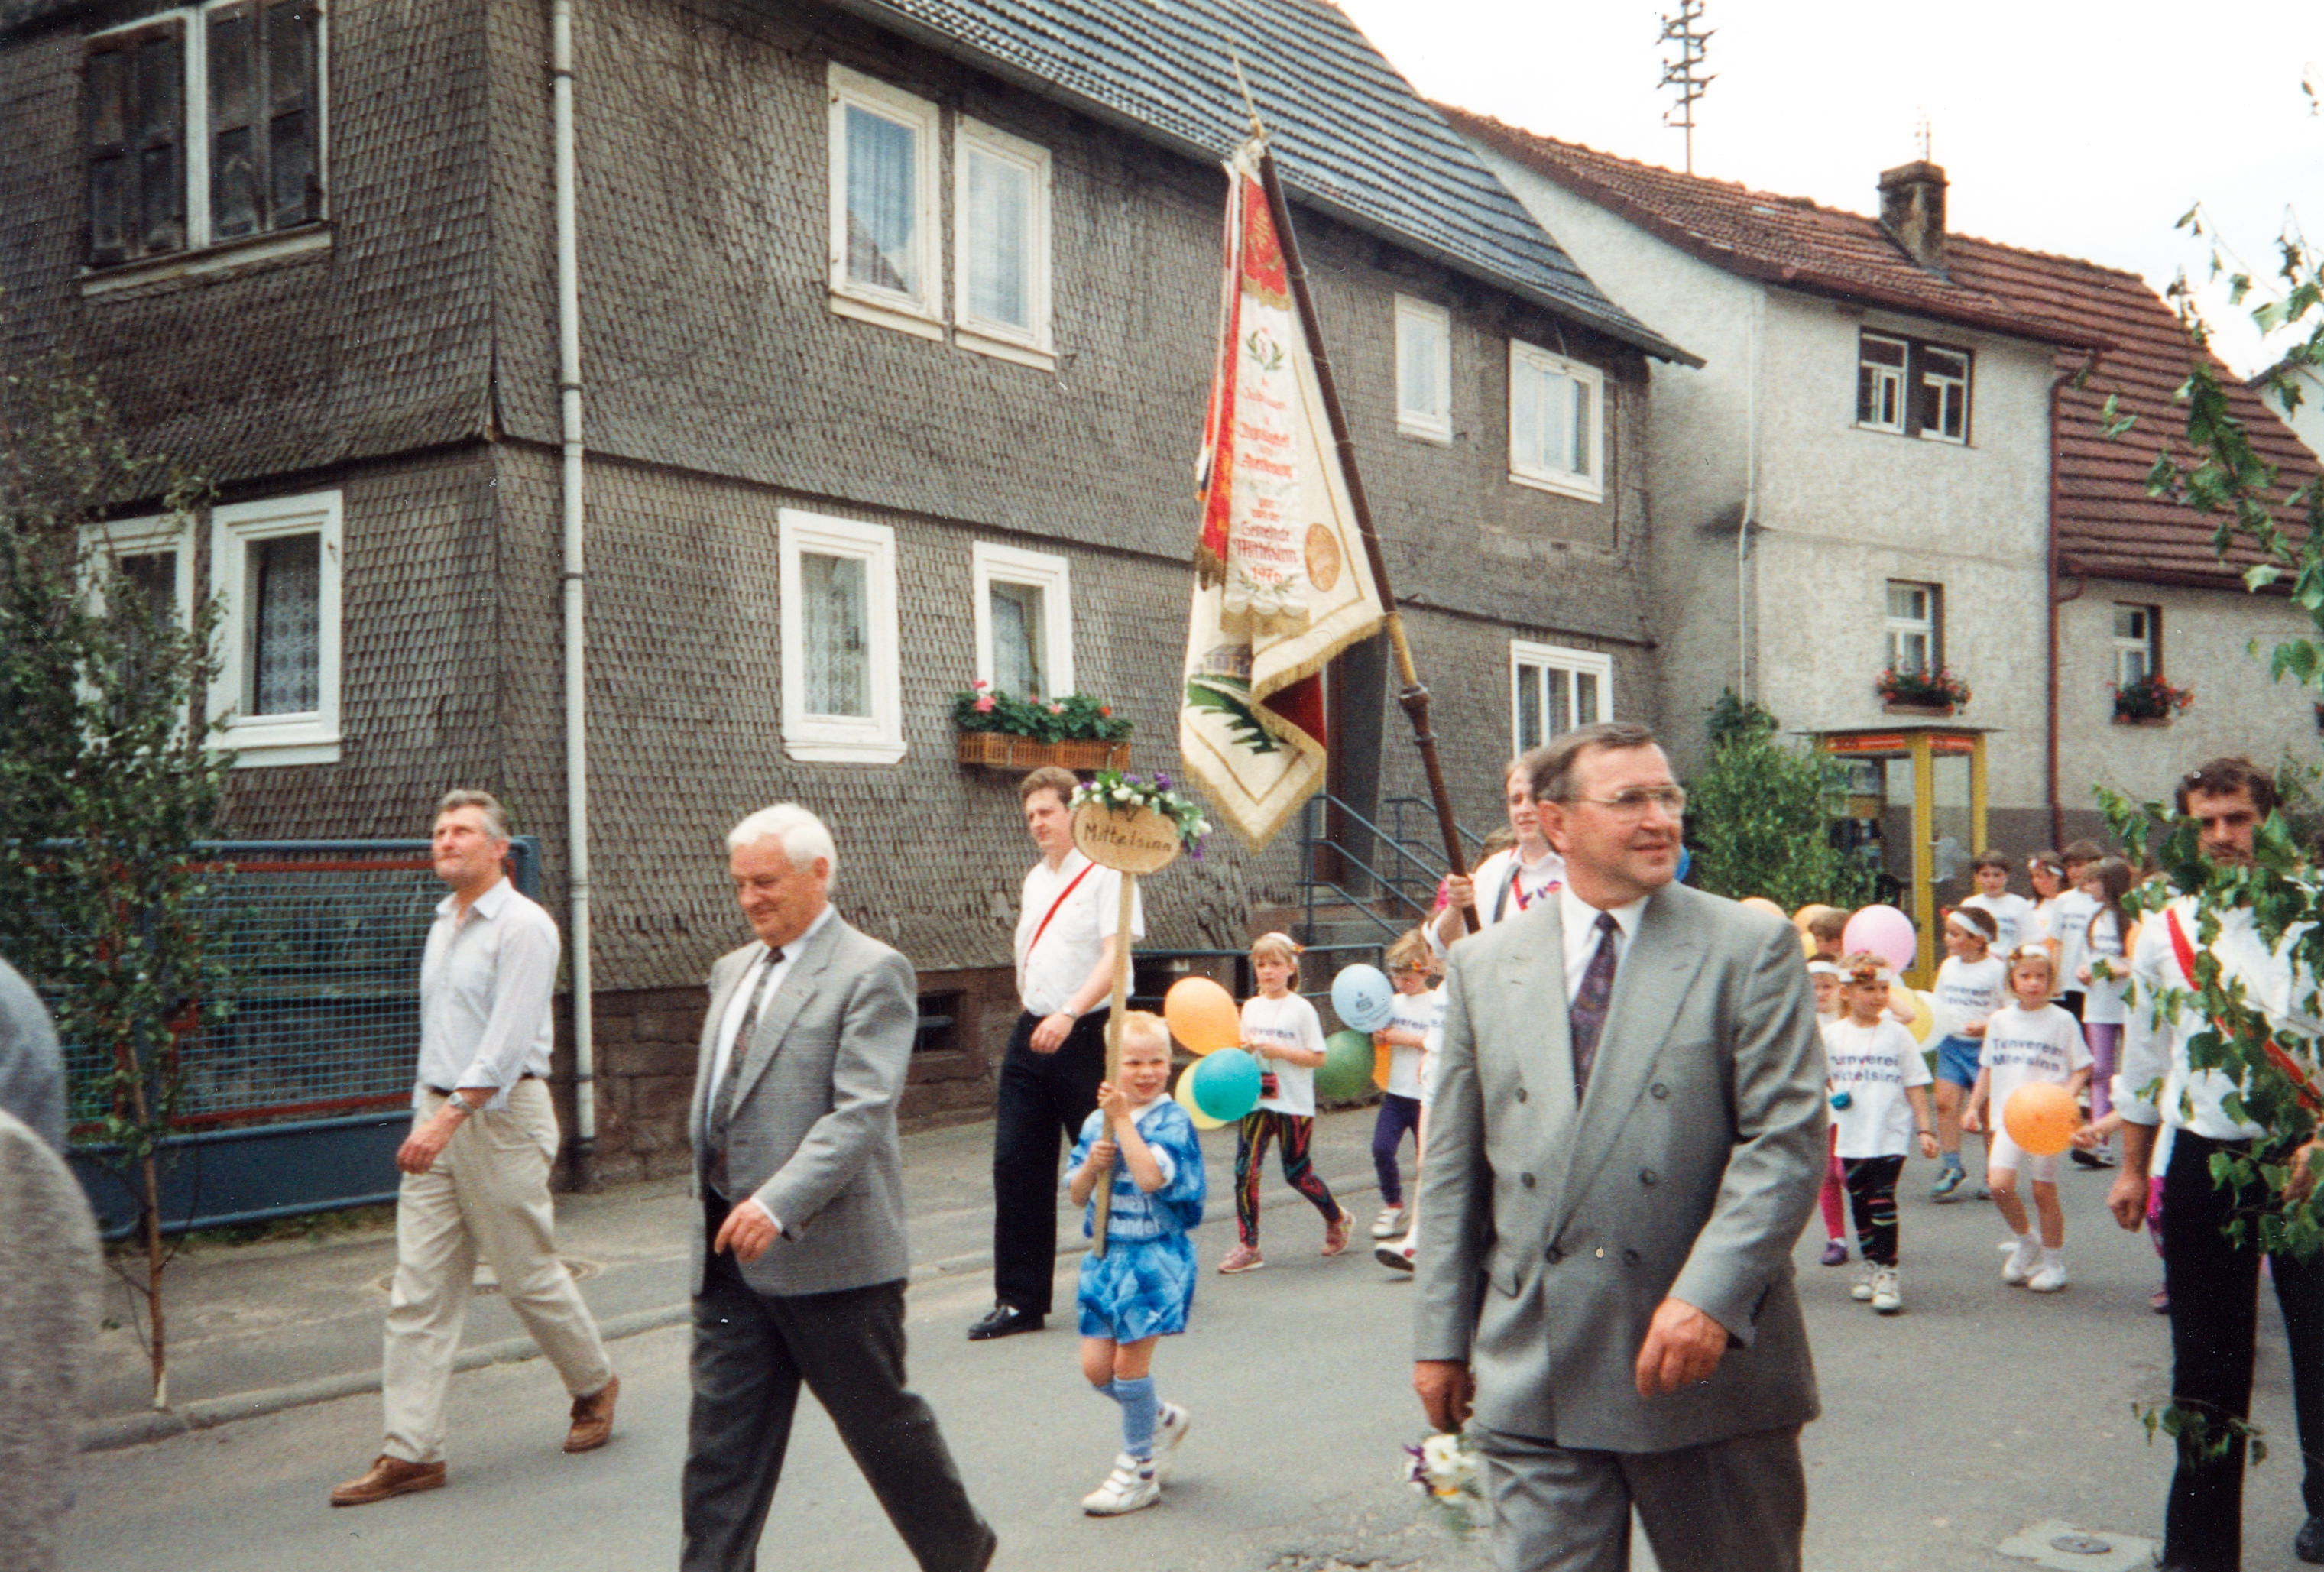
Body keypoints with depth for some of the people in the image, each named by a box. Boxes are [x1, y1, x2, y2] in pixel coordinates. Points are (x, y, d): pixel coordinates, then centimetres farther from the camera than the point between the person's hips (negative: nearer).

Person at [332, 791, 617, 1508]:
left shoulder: (523, 926, -11)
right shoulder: (442, 923, 14)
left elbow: (508, 1041, -20)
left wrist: (450, 1116, -27)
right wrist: (427, 1108, 18)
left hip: (500, 1116, -7)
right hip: (438, 1113, 7)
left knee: (529, 1273, 4)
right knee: (418, 1290, 2)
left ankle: (595, 1385, 28)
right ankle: (411, 1453, 5)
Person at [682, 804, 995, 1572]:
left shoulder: (871, 972, -11)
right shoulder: (733, 970, 14)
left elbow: (861, 1112, -21)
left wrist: (778, 1206, -30)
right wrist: (712, 1207, 16)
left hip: (829, 1253, -6)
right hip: (731, 1251, 7)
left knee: (883, 1422, 9)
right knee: (720, 1440, 6)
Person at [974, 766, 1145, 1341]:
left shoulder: (1106, 873, -9)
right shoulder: (1036, 879, 15)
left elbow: (1115, 957, -20)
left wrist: (1068, 1014, -31)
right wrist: (1032, 1014, 17)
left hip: (1086, 1036, -7)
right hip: (1030, 1034, 7)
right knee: (1016, 1165, 3)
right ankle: (1019, 1300, 10)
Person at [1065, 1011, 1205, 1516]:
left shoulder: (1172, 1121, -10)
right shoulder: (1097, 1122, 7)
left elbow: (1152, 1177, -27)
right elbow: (1076, 1194, 9)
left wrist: (1123, 1118, -25)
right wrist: (1092, 1166, -12)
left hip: (1154, 1257, -6)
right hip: (1106, 1254, 6)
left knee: (1129, 1363, -5)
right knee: (1096, 1367, 5)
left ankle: (1138, 1471, 14)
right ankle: (1163, 1420, 33)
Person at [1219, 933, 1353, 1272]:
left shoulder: (1301, 1009, -5)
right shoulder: (1251, 1007, 9)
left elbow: (1317, 1057, -8)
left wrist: (1280, 1051, -19)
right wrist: (1243, 1049, -7)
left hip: (1294, 1104, -4)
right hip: (1256, 1101, 4)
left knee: (1297, 1174, 5)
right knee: (1245, 1171, -6)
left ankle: (1337, 1219, 31)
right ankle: (1247, 1247, 1)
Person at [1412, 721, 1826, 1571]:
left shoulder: (1751, 946, -1)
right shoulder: (1483, 966, 7)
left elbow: (1786, 1137, -8)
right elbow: (1453, 1167, 10)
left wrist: (1711, 1295, -19)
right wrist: (1441, 1335, 7)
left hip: (1710, 1356, -1)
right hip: (1533, 1376, 2)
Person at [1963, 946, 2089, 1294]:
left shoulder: (2062, 1021, -1)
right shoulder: (2000, 1020, 9)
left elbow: (2082, 1068, 2)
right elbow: (1988, 1068, 18)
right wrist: (1974, 1107, 15)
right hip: (2008, 1116, 3)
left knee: (2044, 1192, 1)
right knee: (1999, 1184, -13)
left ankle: (2054, 1263, 20)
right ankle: (2024, 1242, 13)